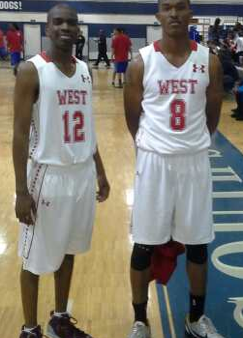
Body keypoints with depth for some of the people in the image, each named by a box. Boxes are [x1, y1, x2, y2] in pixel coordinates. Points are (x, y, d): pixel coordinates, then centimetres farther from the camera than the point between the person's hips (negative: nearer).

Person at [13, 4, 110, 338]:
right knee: (36, 258, 6)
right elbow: (20, 133, -13)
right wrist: (22, 190, -17)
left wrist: (100, 172, 16)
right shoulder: (31, 70, -11)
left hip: (82, 172, 6)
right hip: (48, 174, -6)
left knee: (68, 250, 17)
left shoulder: (85, 70, 8)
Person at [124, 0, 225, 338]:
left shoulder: (209, 61, -1)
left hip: (195, 161, 2)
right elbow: (132, 118, 4)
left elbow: (212, 116, 9)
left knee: (197, 244, 12)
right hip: (154, 161, -2)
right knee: (145, 245, 6)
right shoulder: (141, 63, -5)